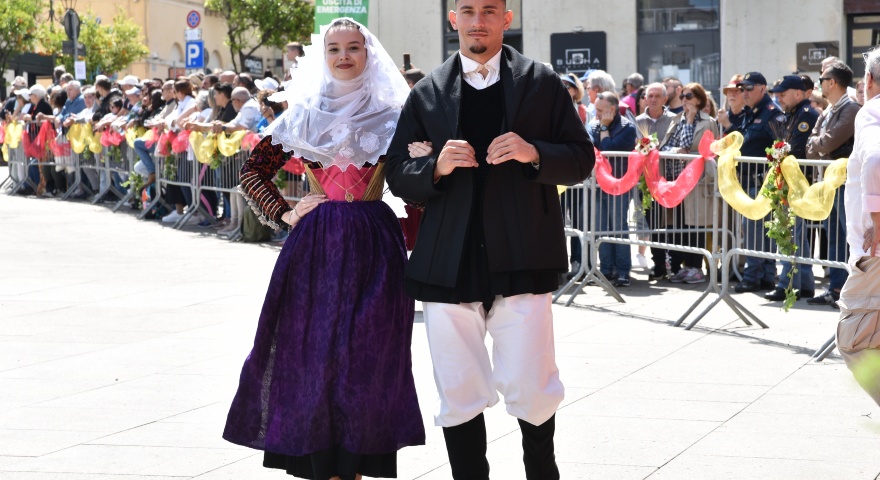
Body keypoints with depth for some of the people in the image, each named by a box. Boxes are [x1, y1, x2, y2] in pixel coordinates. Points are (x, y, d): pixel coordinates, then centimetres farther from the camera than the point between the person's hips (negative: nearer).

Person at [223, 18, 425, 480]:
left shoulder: (391, 116, 3)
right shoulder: (303, 113, 7)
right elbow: (253, 171, 14)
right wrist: (283, 213, 2)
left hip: (374, 247, -1)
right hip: (316, 247, 1)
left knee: (366, 359, 1)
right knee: (313, 354, 0)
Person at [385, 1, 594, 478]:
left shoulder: (541, 83, 8)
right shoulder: (427, 93, 11)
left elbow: (581, 158, 7)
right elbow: (397, 174, 10)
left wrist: (534, 153, -12)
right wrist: (437, 166, -10)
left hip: (519, 259, -1)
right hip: (449, 265, 2)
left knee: (530, 388, -2)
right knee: (459, 394, 4)